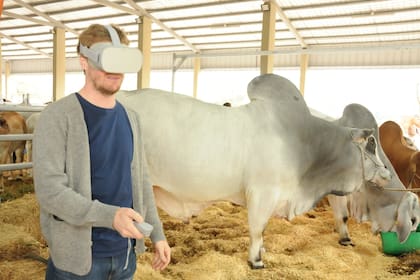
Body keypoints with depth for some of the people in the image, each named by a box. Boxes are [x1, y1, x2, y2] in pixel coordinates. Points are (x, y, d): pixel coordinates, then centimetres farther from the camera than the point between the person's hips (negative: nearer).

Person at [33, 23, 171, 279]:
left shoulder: (130, 118, 5)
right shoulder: (58, 117, -14)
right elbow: (49, 191, -19)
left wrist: (158, 234, 10)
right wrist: (110, 216, -30)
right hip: (77, 258, -5)